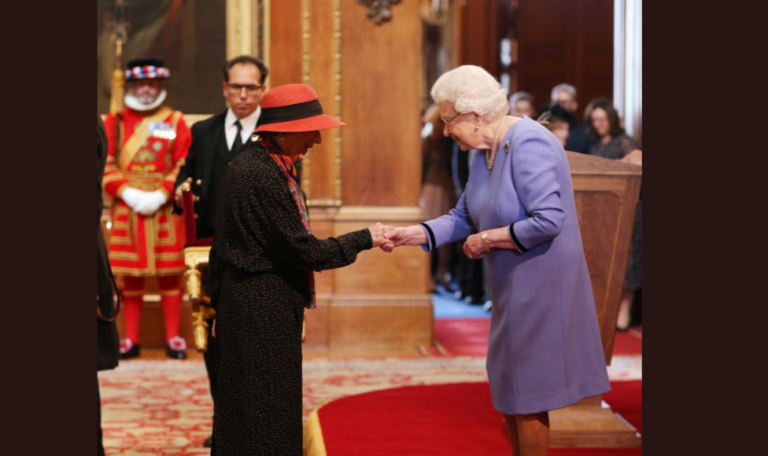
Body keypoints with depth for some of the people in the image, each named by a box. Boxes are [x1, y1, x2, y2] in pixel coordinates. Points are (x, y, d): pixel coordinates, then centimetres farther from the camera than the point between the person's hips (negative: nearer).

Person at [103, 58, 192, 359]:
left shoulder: (175, 121, 5)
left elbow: (183, 166, -1)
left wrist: (160, 195, -13)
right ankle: (131, 340, 11)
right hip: (126, 208, 1)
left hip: (165, 208, -1)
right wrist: (128, 194, -11)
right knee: (131, 276, 5)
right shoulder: (114, 121, 8)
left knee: (169, 274, 2)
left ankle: (173, 338, 9)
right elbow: (106, 165, 2)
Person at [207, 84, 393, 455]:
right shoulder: (263, 176, -21)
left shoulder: (252, 163, 10)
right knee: (266, 423, -2)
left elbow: (222, 243, 18)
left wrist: (220, 302, 24)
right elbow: (303, 250, -20)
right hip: (263, 310, -10)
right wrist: (364, 239, -9)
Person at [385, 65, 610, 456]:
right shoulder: (486, 151, 8)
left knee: (526, 393, 1)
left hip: (540, 287, -9)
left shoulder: (528, 145, -22)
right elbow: (463, 217, 14)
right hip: (512, 288, 10)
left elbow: (548, 220, -28)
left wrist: (486, 239, -18)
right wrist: (415, 233, -1)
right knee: (508, 391, 17)